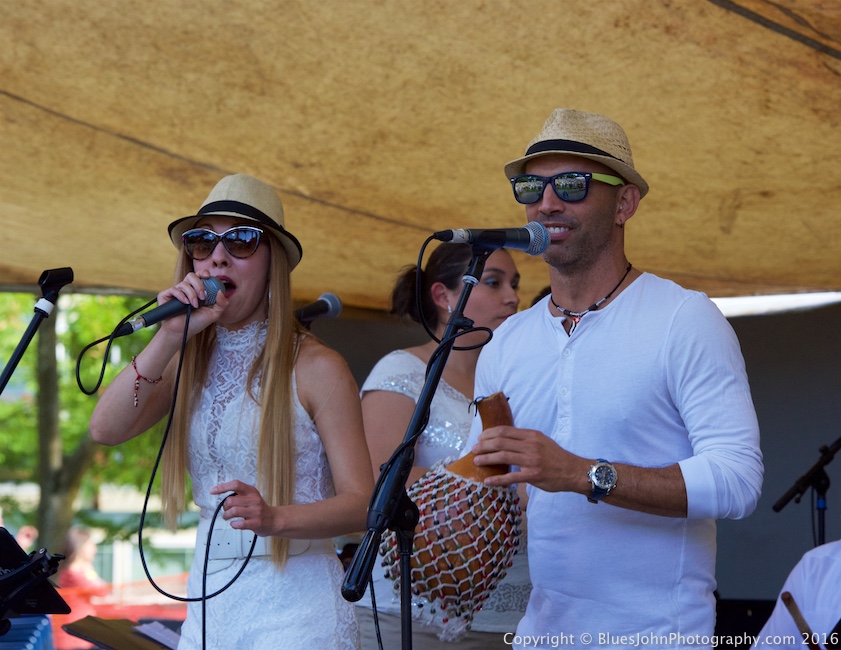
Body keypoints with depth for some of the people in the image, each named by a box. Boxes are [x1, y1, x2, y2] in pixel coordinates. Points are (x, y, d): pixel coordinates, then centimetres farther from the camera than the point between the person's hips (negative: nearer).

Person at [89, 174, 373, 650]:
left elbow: (361, 502, -12)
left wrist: (274, 518, -30)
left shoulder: (315, 368, -9)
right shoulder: (190, 360, 7)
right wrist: (169, 338, -14)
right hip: (209, 599, 5)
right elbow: (105, 430, -6)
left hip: (296, 606, -4)